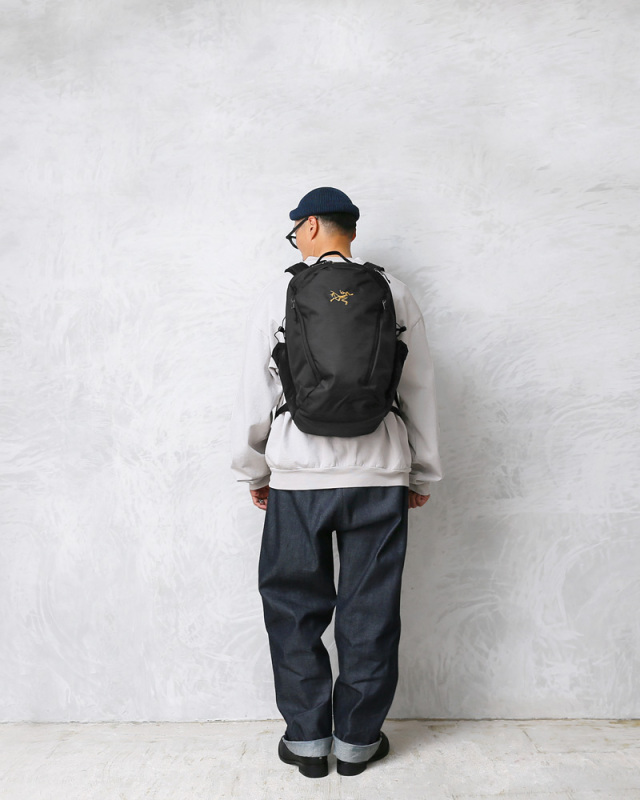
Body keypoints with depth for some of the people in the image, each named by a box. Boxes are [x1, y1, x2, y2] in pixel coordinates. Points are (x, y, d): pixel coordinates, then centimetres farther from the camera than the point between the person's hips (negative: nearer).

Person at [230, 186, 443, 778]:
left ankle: (307, 738, 25)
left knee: (294, 608, 14)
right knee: (370, 612, 12)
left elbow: (255, 391, 0)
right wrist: (423, 475, 15)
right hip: (380, 476, 2)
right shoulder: (395, 294, 4)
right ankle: (357, 740, 26)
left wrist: (253, 470, 11)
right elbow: (421, 390, 6)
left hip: (298, 477, -1)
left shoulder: (279, 293, -1)